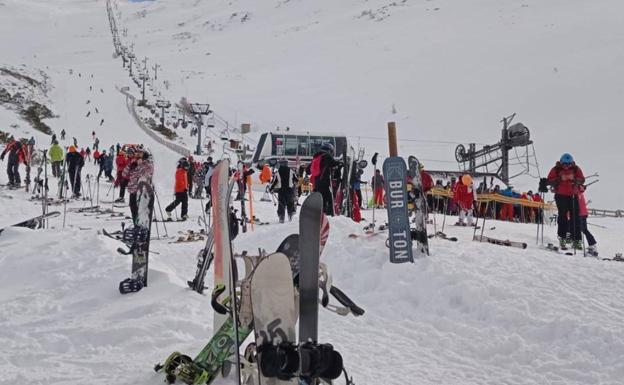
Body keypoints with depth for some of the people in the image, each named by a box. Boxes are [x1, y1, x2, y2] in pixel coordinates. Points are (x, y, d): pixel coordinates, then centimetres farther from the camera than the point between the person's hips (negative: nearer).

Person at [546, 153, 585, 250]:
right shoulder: (556, 169, 0)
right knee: (562, 216, -3)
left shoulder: (576, 169, 5)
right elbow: (549, 181, -3)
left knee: (575, 217, 0)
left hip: (573, 195, 2)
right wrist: (559, 179, -20)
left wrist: (575, 180, -18)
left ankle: (576, 239, 4)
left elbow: (582, 179, 3)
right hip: (561, 195, -2)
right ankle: (562, 238, 4)